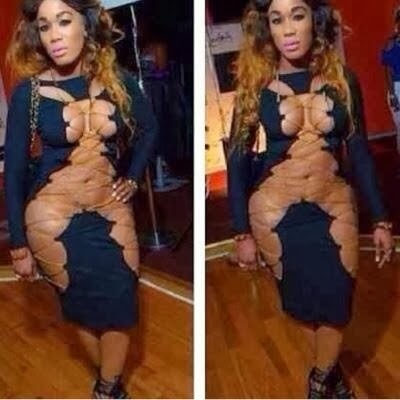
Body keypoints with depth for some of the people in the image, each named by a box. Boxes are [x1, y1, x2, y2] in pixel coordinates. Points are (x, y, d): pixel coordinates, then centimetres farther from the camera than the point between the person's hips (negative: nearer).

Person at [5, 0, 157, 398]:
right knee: (82, 307, 11)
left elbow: (148, 129, 14)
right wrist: (19, 245, -5)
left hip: (111, 208, 2)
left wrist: (132, 178, 6)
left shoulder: (117, 80, -5)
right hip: (54, 217, -2)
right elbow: (14, 170, -6)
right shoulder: (29, 92, -11)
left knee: (119, 305, 5)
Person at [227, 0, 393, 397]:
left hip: (333, 208, 1)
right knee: (300, 302, 12)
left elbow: (360, 151, 3)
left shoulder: (342, 79, -2)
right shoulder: (254, 84, -6)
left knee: (335, 301, 4)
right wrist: (242, 232, -5)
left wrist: (380, 219, 2)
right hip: (276, 213, -1)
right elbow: (237, 159, -4)